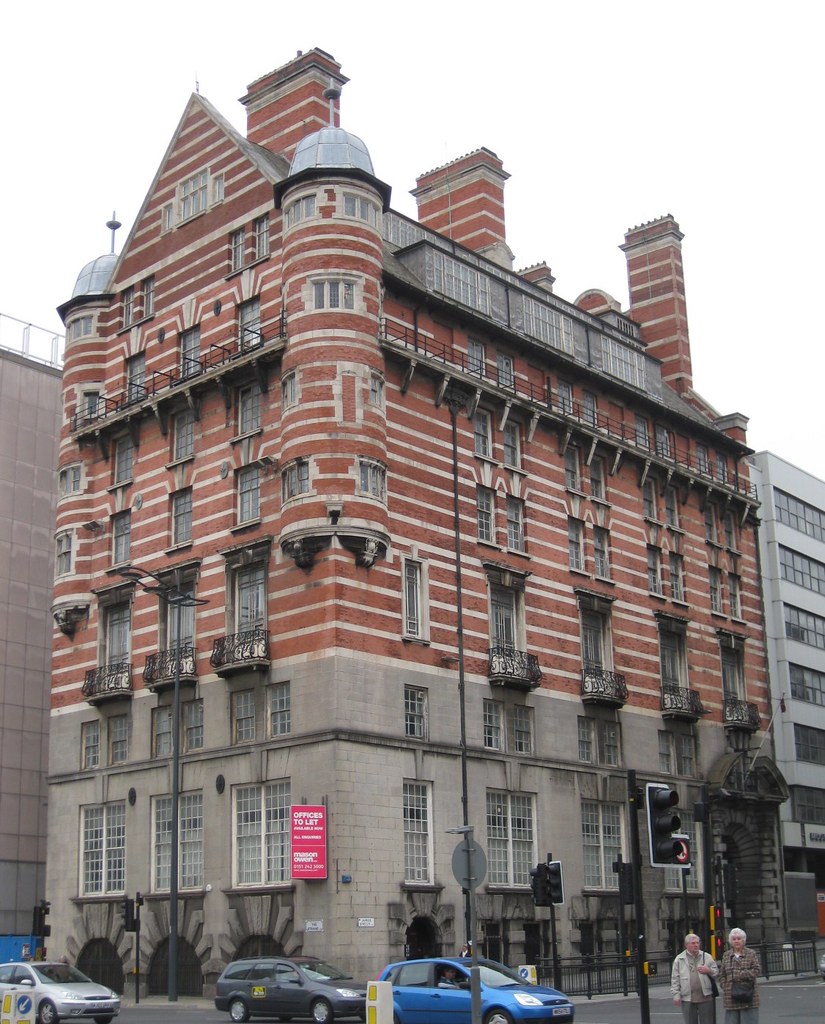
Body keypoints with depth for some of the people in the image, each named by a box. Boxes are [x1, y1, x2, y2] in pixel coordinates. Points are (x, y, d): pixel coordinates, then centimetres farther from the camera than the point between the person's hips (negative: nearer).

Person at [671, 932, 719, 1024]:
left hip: (705, 997, 1)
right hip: (687, 999, -1)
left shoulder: (706, 957, 8)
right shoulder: (679, 959, 3)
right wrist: (676, 995, -3)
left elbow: (716, 971, 12)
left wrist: (709, 971, -9)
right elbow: (675, 979, 2)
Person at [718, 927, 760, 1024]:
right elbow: (721, 974, 11)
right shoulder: (726, 955, 12)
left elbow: (756, 971, -6)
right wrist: (725, 988, -3)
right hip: (731, 997, 2)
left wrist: (739, 974, -12)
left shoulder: (751, 954, 5)